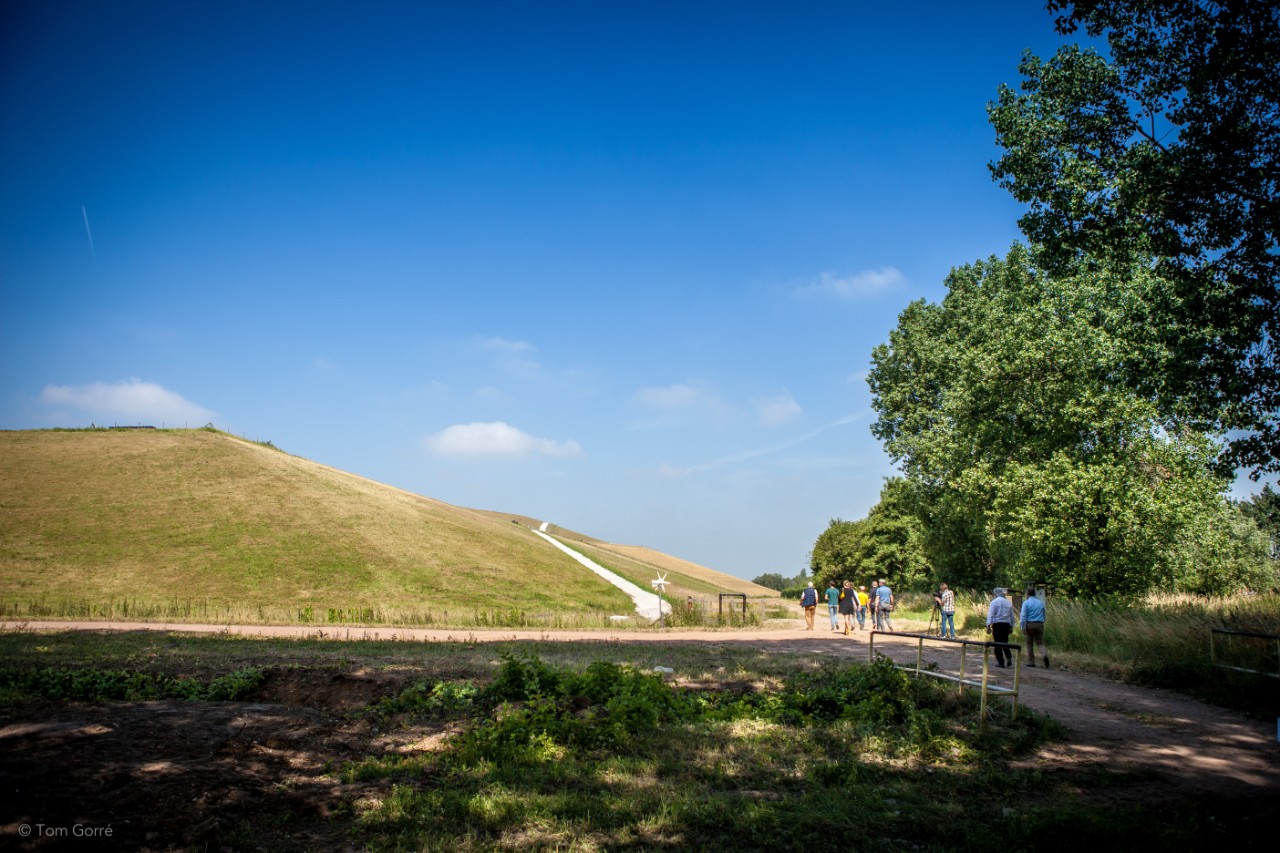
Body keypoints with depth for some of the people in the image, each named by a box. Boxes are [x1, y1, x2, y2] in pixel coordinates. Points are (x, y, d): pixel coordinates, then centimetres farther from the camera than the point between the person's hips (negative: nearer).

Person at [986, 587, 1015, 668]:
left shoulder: (994, 602, -4)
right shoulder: (1008, 602, 11)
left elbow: (990, 615, -11)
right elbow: (1012, 616, 16)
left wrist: (988, 626, -11)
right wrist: (1011, 626, 24)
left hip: (997, 624, -4)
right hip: (1006, 624, 4)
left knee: (998, 643, 3)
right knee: (1005, 642, 15)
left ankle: (1001, 662, 4)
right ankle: (1009, 658, -3)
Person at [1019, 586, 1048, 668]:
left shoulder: (1026, 603, -4)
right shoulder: (1041, 603, 10)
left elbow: (1023, 616, -11)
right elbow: (1044, 616, 18)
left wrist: (1023, 627, -12)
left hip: (1030, 624, -3)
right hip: (1040, 624, 3)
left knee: (1030, 644, 8)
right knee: (1040, 643, 5)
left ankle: (1031, 662, 10)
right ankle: (1045, 654, -24)